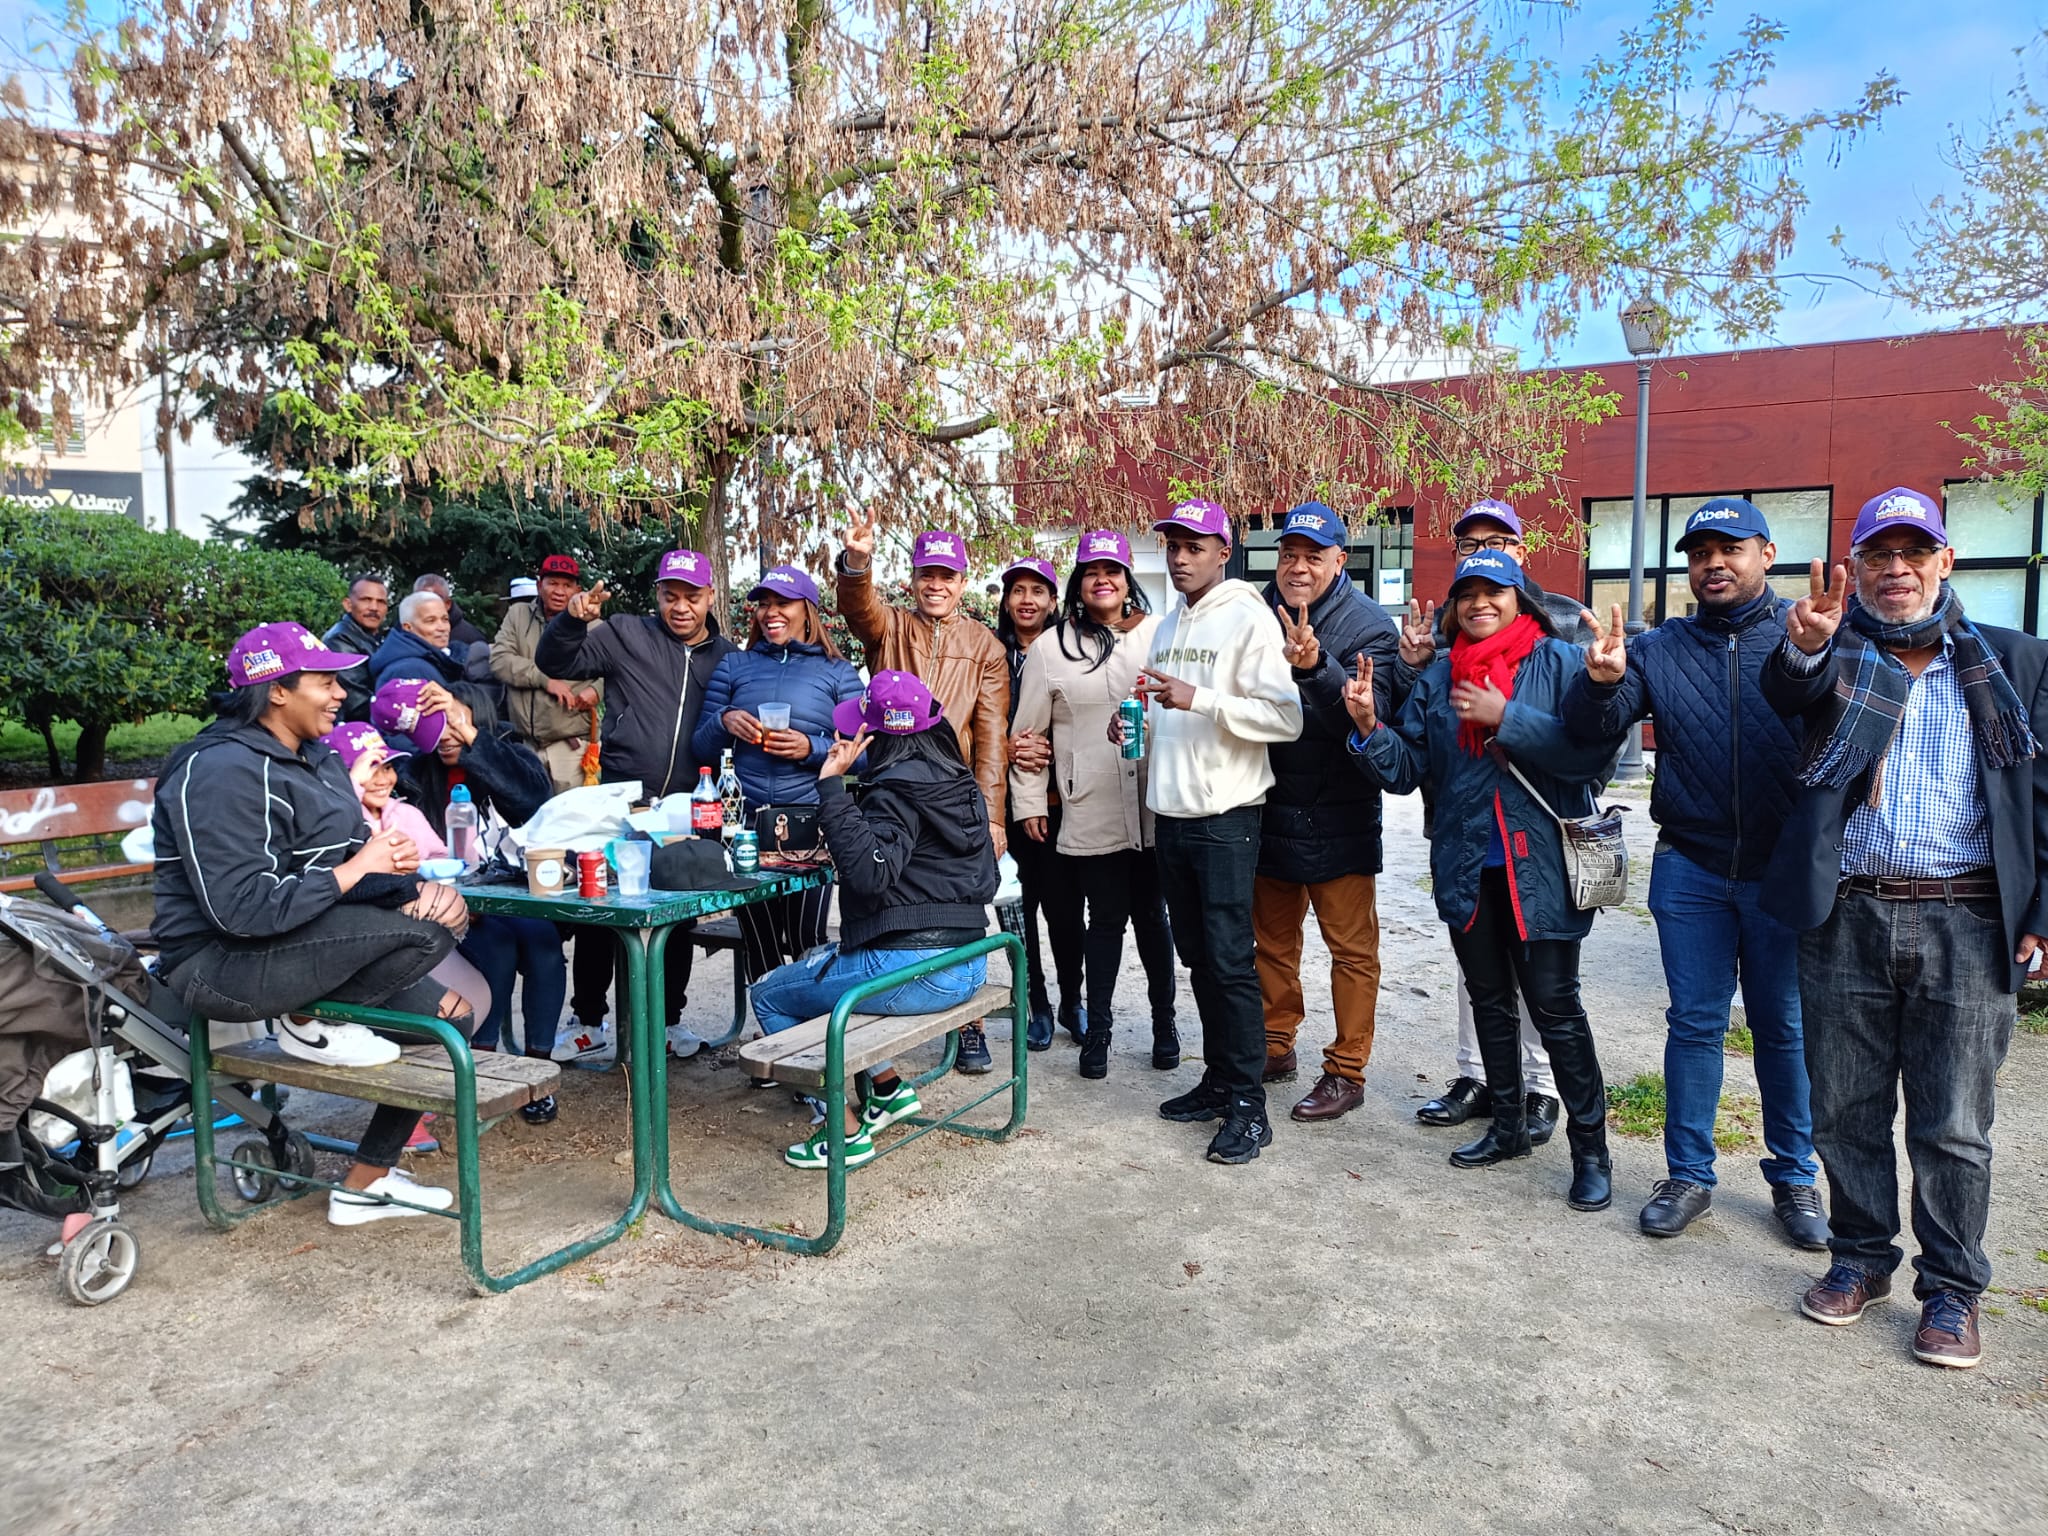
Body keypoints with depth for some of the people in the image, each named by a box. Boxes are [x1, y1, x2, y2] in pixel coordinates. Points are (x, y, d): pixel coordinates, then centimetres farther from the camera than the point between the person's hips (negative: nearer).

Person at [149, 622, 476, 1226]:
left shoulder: (316, 759, 10)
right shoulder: (221, 772, -19)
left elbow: (354, 854, 9)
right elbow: (243, 910, -27)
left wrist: (417, 887, -13)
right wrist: (357, 869, -23)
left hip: (303, 944, 9)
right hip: (221, 966, -9)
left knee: (450, 1017, 6)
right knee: (427, 930, -27)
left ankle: (365, 1182, 18)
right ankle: (311, 1022, -3)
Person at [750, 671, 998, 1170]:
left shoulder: (899, 788, -16)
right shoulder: (958, 781, 10)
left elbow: (869, 872, -30)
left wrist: (832, 785, -25)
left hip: (913, 972, -9)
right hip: (966, 965, 9)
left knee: (769, 994, 9)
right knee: (815, 963, 30)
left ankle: (847, 1131, 7)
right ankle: (887, 1087, 26)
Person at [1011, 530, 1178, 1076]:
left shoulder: (1159, 635, 3)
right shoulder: (1051, 647, 4)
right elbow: (1028, 732, 6)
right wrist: (1030, 804, 4)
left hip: (1154, 806, 1)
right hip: (1090, 811, -1)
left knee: (1151, 914, 12)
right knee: (1106, 919, 6)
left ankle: (1164, 1023, 26)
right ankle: (1097, 1028, 21)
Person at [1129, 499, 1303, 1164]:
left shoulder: (1249, 618, -8)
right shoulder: (1168, 626, 17)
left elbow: (1285, 716, -17)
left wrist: (1198, 700, -25)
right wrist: (1140, 719, 6)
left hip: (1225, 816, -8)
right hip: (1171, 811, 8)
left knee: (1230, 961, -6)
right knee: (1197, 956, 13)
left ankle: (1249, 1106, 2)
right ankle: (1219, 1079, 25)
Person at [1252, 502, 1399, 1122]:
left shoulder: (1368, 625, -10)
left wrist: (1317, 666, -39)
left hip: (1336, 816, -5)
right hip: (1267, 809, 5)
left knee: (1352, 946, 4)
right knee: (1272, 940, 17)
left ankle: (1346, 1071, 15)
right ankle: (1275, 1047, 33)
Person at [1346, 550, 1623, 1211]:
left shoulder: (1559, 662, -6)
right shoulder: (1438, 679, 8)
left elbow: (1593, 750, -18)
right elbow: (1408, 767, 5)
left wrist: (1507, 719, -21)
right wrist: (1370, 727, -13)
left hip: (1540, 866, -5)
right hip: (1467, 869, 5)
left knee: (1554, 1006, -2)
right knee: (1489, 999, 17)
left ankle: (1589, 1148, 13)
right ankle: (1508, 1125, 33)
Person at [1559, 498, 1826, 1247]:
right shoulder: (1659, 647, 6)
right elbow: (1590, 730, -3)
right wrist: (1599, 680, -24)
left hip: (1783, 869, -2)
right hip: (1690, 869, 2)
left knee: (1785, 1028, 9)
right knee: (1694, 1022, 10)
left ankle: (1794, 1177, 25)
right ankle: (1688, 1175, 21)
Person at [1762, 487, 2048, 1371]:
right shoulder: (1838, 653, 7)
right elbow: (1788, 692, -17)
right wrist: (1804, 645, -39)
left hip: (1967, 924, 0)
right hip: (1846, 921, 1)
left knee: (1952, 1126, 5)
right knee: (1845, 1110, 11)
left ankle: (1951, 1288, 21)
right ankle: (1861, 1258, 28)